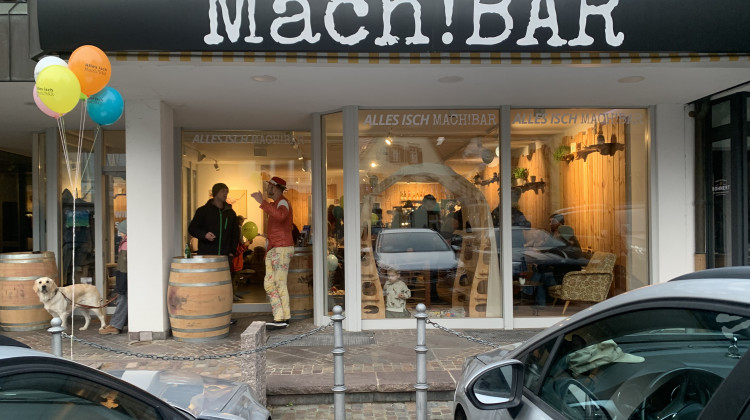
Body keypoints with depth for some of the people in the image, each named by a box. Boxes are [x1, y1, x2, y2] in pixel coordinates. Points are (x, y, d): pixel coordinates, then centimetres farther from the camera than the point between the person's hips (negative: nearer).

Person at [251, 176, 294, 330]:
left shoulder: (283, 202, -11)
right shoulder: (275, 204, 20)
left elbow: (280, 215, -36)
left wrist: (262, 202, -35)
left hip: (282, 248, -10)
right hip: (272, 248, 10)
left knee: (280, 284, -6)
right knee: (269, 284, 8)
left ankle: (283, 319, 1)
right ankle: (279, 317, 12)